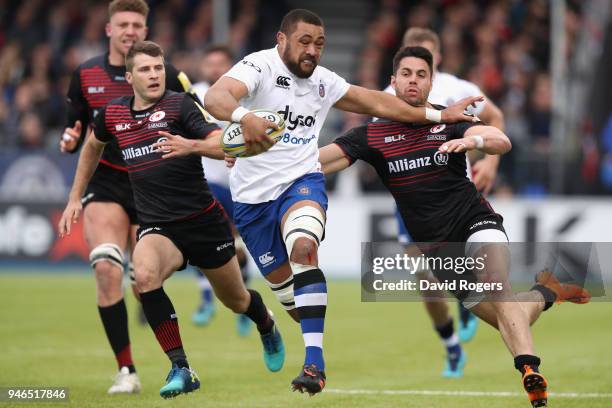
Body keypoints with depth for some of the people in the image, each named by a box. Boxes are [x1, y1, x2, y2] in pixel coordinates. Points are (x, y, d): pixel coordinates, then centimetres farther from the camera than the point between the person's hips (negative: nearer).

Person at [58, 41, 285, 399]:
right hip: (157, 227, 2)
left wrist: (188, 145, -42)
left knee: (236, 299, 16)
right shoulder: (113, 115, 3)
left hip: (204, 220, -2)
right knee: (144, 275, -32)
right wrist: (75, 198, 27)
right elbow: (93, 145, 26)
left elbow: (224, 145, -23)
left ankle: (267, 326, 56)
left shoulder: (180, 105, -11)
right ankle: (181, 370, -25)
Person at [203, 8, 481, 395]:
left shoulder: (322, 80, 7)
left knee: (303, 249, -28)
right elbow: (216, 98, -30)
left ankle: (315, 362, -33)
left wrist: (438, 115, 16)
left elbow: (376, 103, 17)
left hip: (301, 181, 1)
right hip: (253, 195, -1)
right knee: (282, 281, 8)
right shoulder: (260, 66, -11)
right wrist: (244, 116, -52)